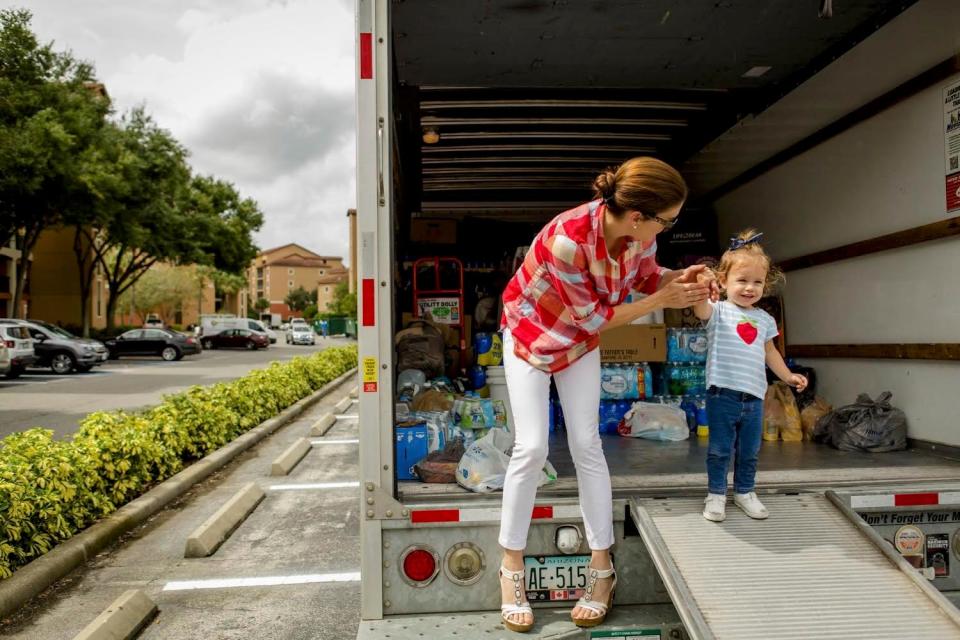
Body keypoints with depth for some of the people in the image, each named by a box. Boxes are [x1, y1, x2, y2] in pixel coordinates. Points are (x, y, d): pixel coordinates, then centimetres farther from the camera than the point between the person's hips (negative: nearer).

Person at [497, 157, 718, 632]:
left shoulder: (639, 232, -21)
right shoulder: (567, 240, -39)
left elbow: (646, 275, 2)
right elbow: (594, 316, -27)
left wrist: (681, 278, -18)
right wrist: (662, 301, -25)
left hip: (579, 341, 5)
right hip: (530, 334, -4)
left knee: (586, 445, 1)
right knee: (532, 448, -9)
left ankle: (601, 569, 12)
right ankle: (512, 569, 9)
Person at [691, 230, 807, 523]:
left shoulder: (764, 319, 11)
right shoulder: (719, 311, -7)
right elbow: (701, 309, -31)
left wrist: (787, 376, 22)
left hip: (754, 397, 5)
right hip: (722, 394, -5)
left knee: (749, 452, 17)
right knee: (719, 450, 6)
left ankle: (744, 491, 34)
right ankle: (716, 493, 22)